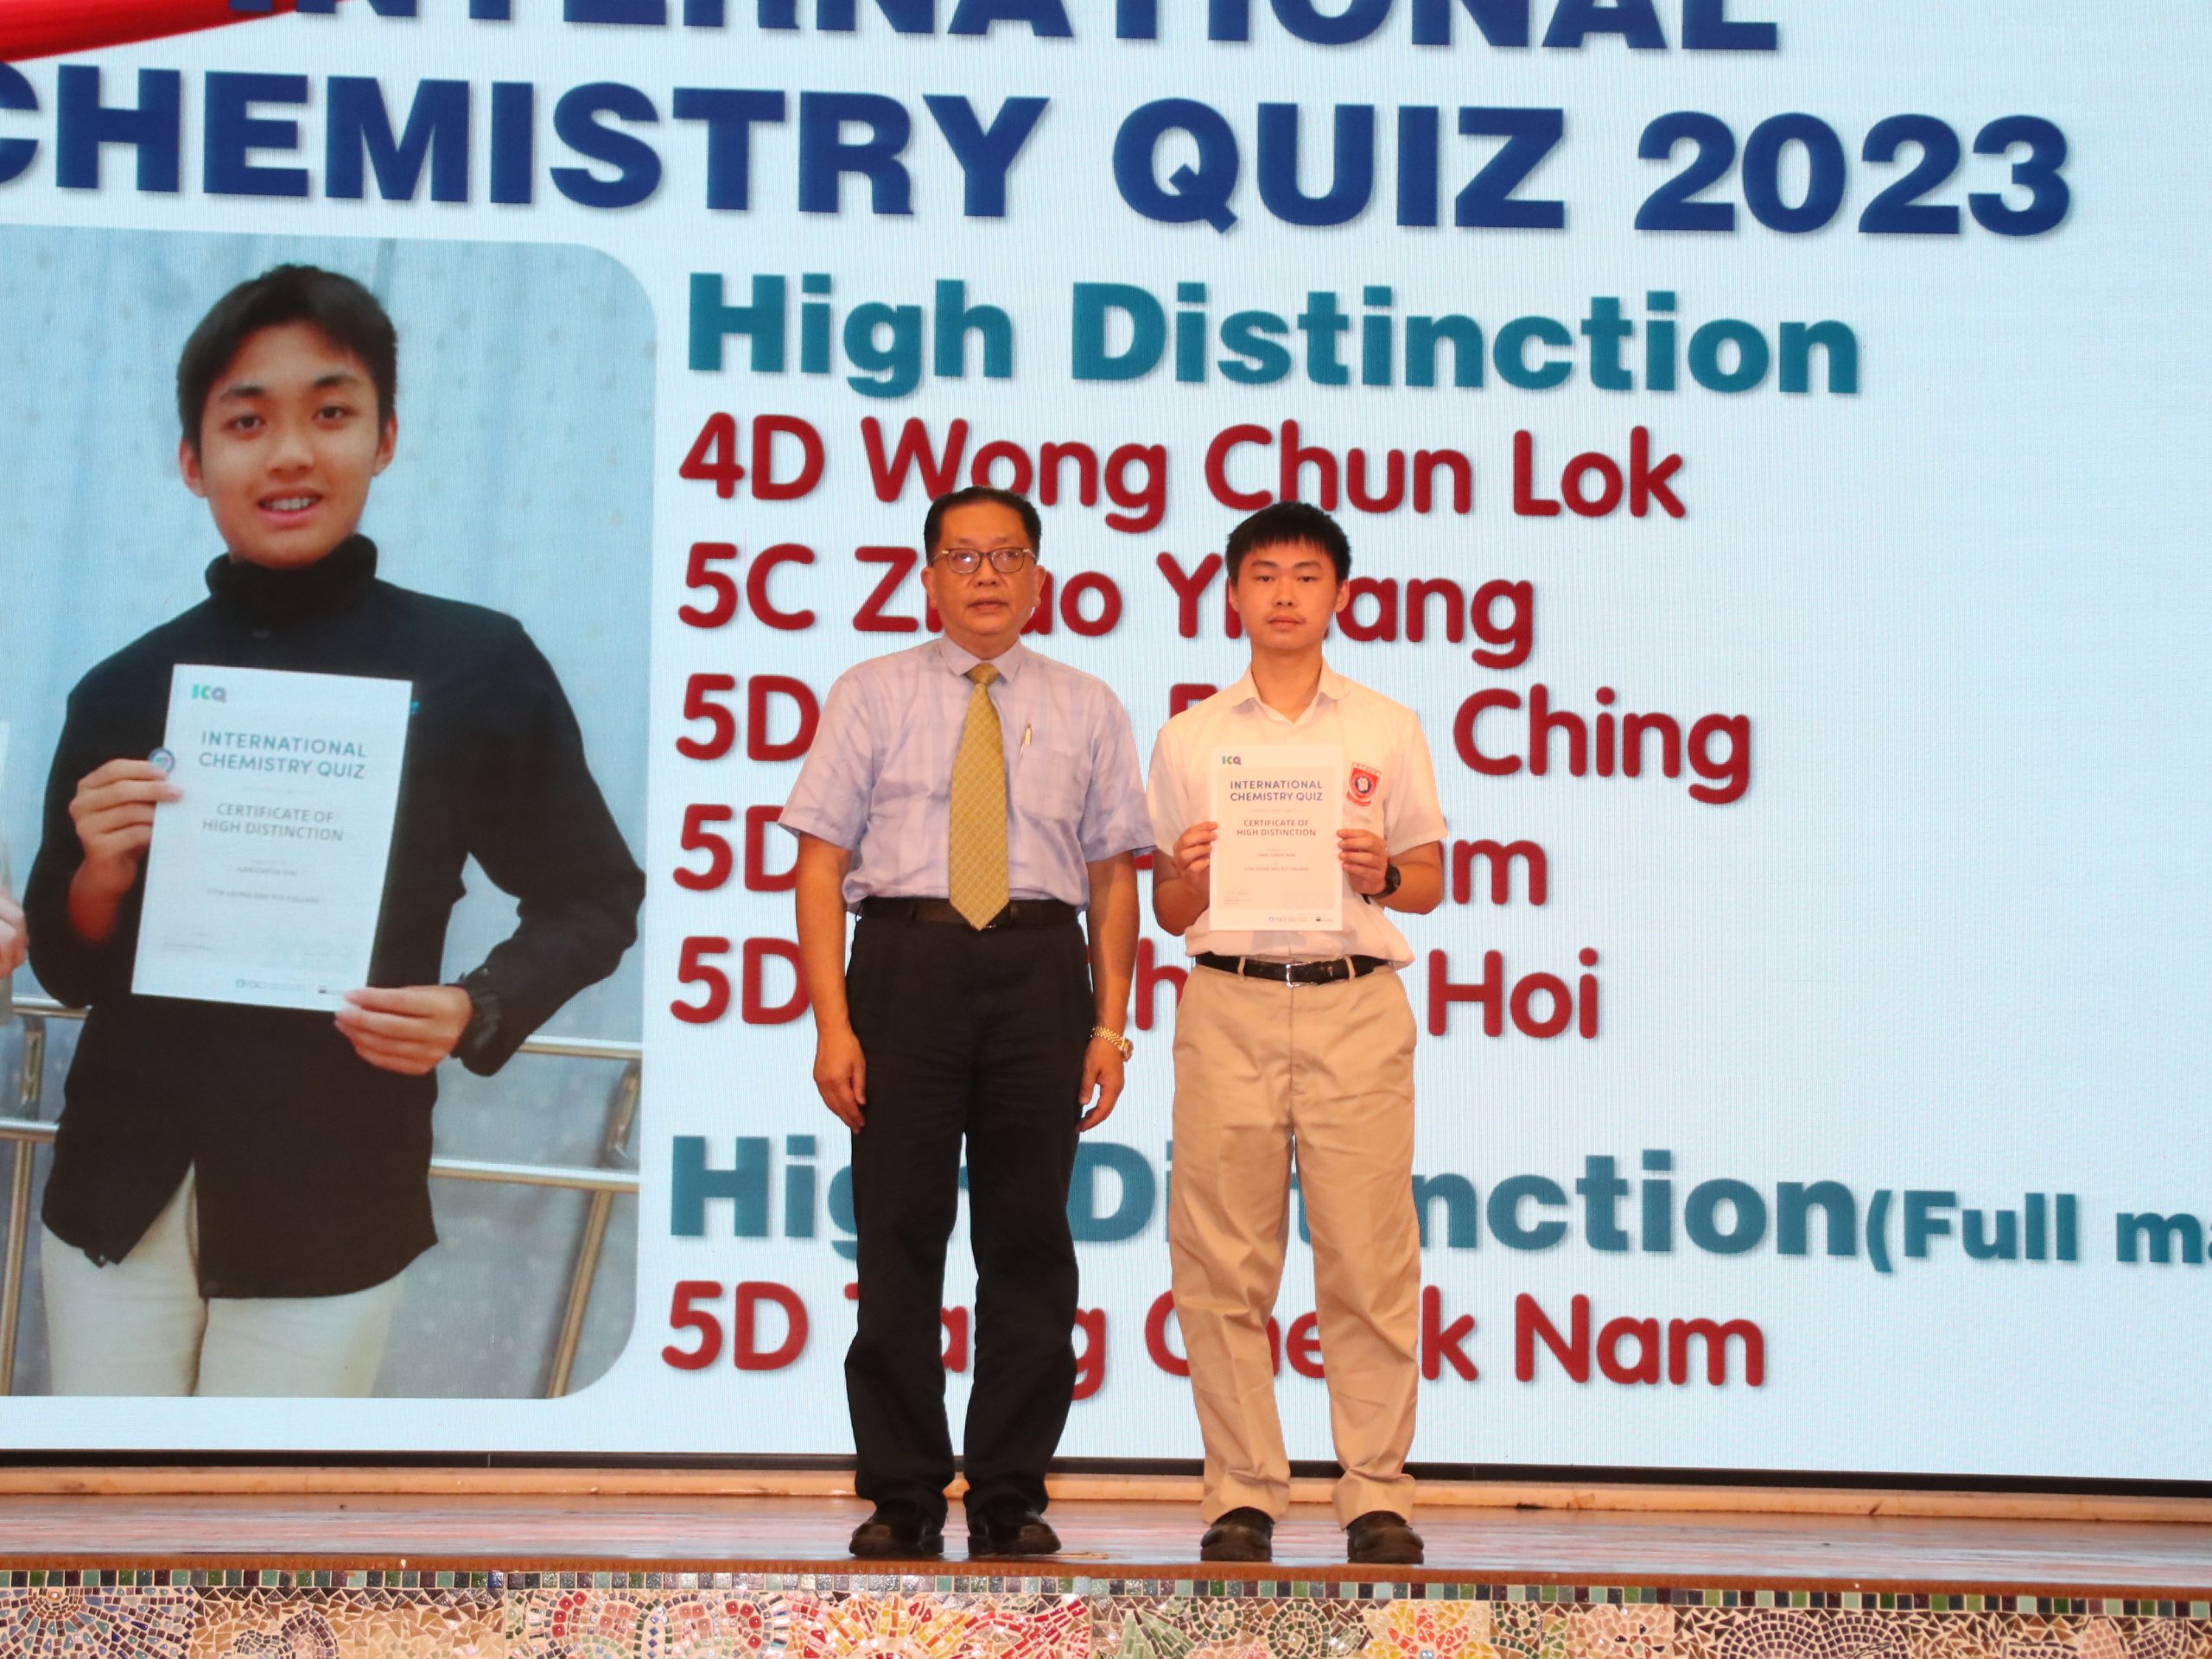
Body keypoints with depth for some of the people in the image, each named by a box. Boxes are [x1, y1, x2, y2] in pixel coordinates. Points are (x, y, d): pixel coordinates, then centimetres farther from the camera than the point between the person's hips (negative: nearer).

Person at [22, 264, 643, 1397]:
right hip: (118, 1194, 3)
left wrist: (475, 1014, -12)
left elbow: (591, 899, 5)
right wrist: (100, 877, -11)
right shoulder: (123, 692, 3)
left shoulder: (475, 665, -5)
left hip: (327, 1212, -2)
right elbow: (69, 973, 9)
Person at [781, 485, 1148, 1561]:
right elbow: (822, 862, 2)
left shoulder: (1086, 709, 12)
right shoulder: (871, 696, 8)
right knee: (900, 1232, 0)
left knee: (1029, 1238, 3)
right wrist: (832, 1022, -8)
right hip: (908, 959, -1)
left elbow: (1113, 875, 10)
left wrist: (1110, 1025, 0)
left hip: (1039, 966, 1)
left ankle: (1011, 1499, 10)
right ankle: (902, 1499, 9)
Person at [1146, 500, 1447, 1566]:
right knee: (1223, 1265, 0)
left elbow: (1431, 883, 12)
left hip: (1354, 1007, -1)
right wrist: (1192, 875, -9)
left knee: (1368, 1258, -4)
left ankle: (1378, 1494, 3)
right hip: (1229, 1007, 1)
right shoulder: (1189, 739, 12)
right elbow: (1169, 913, 13)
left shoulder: (1388, 732, 10)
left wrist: (1382, 874, -9)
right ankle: (1242, 1494, 7)